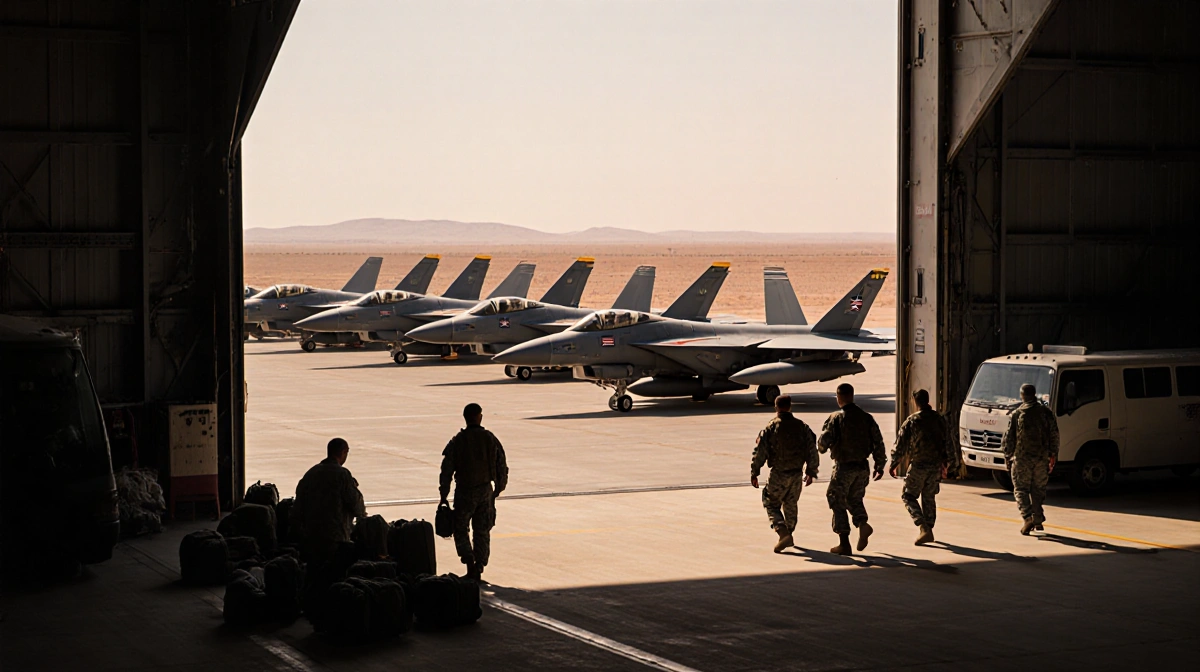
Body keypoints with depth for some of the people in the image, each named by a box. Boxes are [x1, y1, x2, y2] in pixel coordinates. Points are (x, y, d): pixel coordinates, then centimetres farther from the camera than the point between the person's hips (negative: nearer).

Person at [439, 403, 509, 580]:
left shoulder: (457, 441, -8)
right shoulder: (491, 439, -1)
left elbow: (447, 470, -7)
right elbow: (502, 467, 4)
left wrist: (443, 495, 1)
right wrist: (498, 488, 18)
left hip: (465, 491, -2)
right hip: (486, 491, 2)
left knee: (460, 529, 10)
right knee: (482, 531, 12)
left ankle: (470, 562, -8)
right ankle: (479, 569, 11)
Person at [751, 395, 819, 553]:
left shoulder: (771, 427, -10)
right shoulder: (802, 426, 2)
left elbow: (760, 451, -11)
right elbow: (812, 450, 6)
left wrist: (754, 473, -3)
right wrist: (810, 472, 16)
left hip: (778, 474, -4)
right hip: (797, 474, 4)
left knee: (772, 504, 5)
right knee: (791, 505, 20)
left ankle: (783, 532, -15)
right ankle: (789, 535, 32)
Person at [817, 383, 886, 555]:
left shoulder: (835, 418, -11)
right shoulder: (866, 417, 3)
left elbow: (823, 441, -12)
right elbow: (878, 443, 4)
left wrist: (822, 447, 13)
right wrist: (879, 466, 13)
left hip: (843, 467, -5)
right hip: (862, 467, 5)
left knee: (838, 503, 6)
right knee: (855, 499, 22)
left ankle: (844, 543, 5)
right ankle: (862, 524, -6)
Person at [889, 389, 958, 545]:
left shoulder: (912, 421, -10)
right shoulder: (939, 419, 5)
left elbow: (901, 444, -9)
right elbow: (948, 443, 12)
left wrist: (894, 463, 1)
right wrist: (948, 462, 24)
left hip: (919, 465, -5)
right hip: (936, 465, 5)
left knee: (909, 496, 4)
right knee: (929, 497, 18)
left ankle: (924, 528, -13)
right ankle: (928, 529, 22)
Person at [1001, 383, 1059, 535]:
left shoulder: (1017, 414, -4)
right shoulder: (1047, 413, 4)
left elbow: (1008, 439, -2)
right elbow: (1054, 436, 7)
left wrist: (1008, 457, 10)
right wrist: (1053, 456, 14)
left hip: (1022, 458, -3)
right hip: (1042, 458, 3)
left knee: (1021, 489, 1)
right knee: (1038, 490, 14)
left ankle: (1027, 518, -16)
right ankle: (1038, 519, 15)